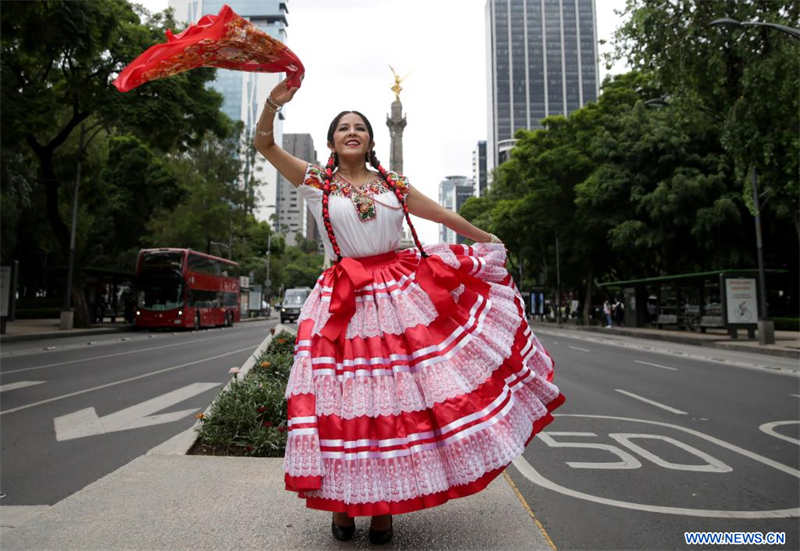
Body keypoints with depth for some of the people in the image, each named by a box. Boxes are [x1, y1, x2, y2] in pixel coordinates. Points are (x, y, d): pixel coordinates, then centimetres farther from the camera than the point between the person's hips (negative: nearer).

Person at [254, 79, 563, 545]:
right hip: (345, 303, -2)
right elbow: (265, 144, 0)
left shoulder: (392, 183, 13)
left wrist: (486, 238, 30)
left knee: (398, 396, 2)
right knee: (346, 397, -1)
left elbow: (443, 215, 22)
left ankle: (384, 506, 17)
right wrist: (274, 102, -16)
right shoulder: (316, 182, 7)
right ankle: (342, 502, 16)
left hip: (402, 294, 2)